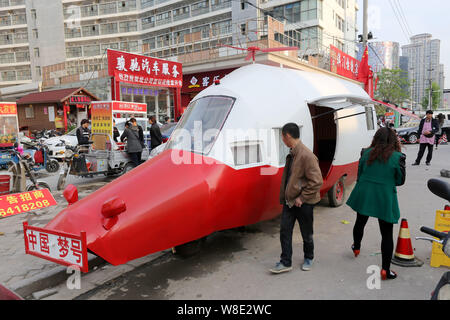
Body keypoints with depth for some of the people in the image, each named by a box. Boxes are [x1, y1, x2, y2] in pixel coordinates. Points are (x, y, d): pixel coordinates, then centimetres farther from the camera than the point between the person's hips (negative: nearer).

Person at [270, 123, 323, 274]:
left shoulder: (307, 155, -22)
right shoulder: (292, 154, 7)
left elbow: (317, 181, -22)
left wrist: (302, 198, -19)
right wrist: (284, 197, 13)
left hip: (303, 203, -8)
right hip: (290, 200, 8)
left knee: (306, 234, 12)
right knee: (285, 231, 8)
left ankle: (308, 258, 35)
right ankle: (285, 262, 19)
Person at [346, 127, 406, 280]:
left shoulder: (366, 153, -3)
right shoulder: (398, 157, -10)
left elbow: (359, 174, 5)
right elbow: (400, 180, -1)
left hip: (364, 195, 3)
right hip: (385, 198, -3)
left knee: (360, 223, 25)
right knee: (387, 234, 6)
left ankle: (356, 248, 48)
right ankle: (385, 269, 10)